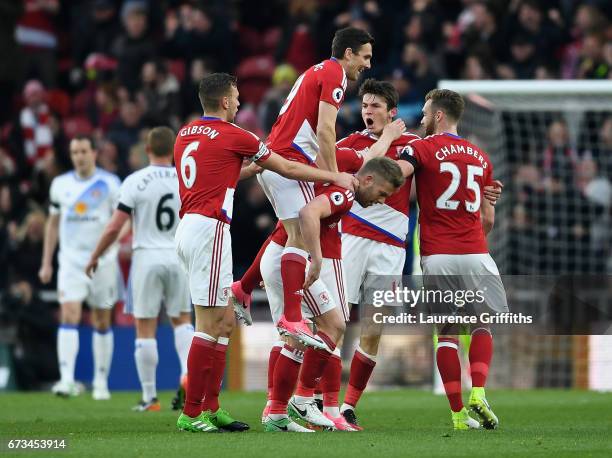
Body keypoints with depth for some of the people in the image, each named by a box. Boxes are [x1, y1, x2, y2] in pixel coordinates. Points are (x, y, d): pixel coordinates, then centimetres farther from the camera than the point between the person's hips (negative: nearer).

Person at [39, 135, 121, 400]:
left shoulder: (110, 183, -2)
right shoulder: (60, 184, 8)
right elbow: (53, 224, 16)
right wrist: (46, 262, 12)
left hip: (103, 261, -1)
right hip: (71, 261, 1)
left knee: (102, 323, 6)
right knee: (69, 317, -14)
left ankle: (101, 381, 16)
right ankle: (67, 380, -23)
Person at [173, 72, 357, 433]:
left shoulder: (185, 135, 15)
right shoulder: (232, 136, -6)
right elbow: (288, 169, 2)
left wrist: (255, 166, 39)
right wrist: (335, 176, 13)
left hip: (189, 227, 9)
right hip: (209, 230, -9)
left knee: (225, 321, 13)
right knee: (209, 325, -7)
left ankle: (211, 407, 12)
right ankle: (191, 414, -9)